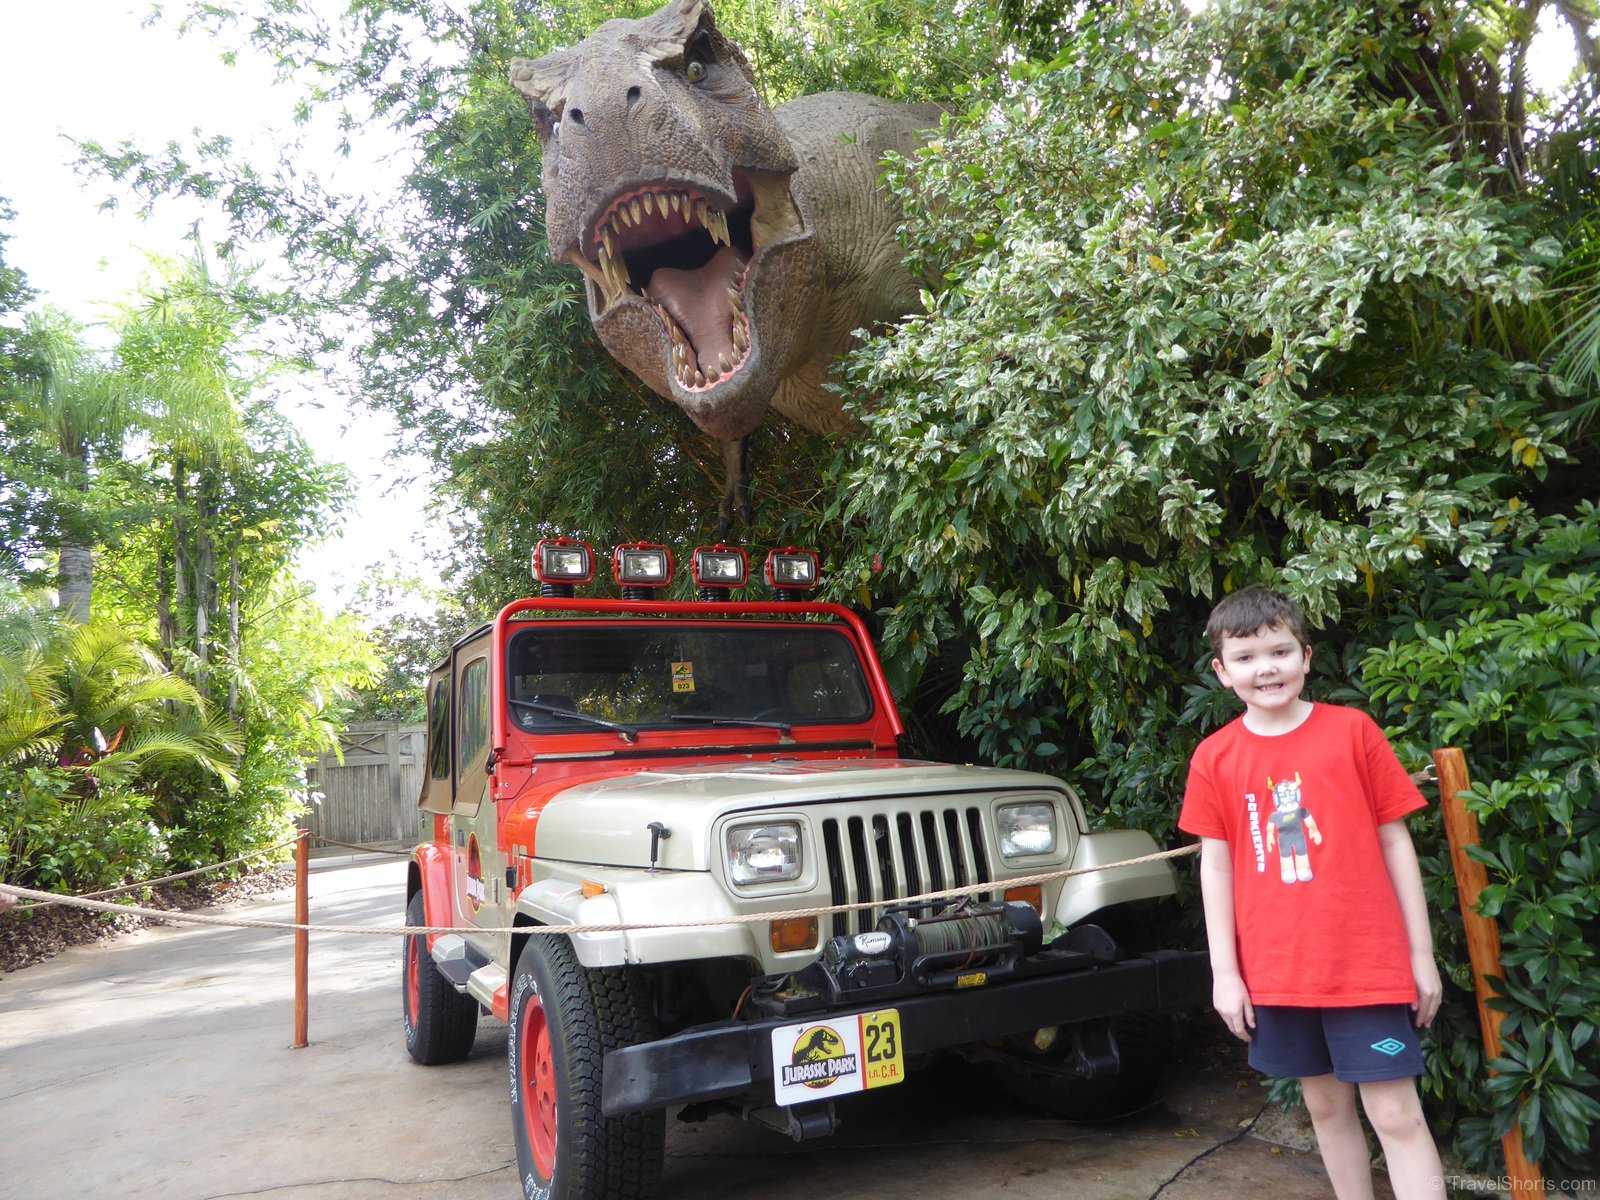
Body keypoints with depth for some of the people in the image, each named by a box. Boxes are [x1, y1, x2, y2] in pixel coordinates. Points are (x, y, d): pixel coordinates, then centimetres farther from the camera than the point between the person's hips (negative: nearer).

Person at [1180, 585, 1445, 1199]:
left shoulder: (1353, 730, -4)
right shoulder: (1214, 757, -1)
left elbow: (1395, 841, 1)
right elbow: (1215, 865, 2)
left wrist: (1422, 953, 2)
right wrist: (1224, 971, 0)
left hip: (1368, 963, -2)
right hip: (1276, 971, 2)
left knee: (1396, 1114, 0)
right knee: (1326, 1105, 16)